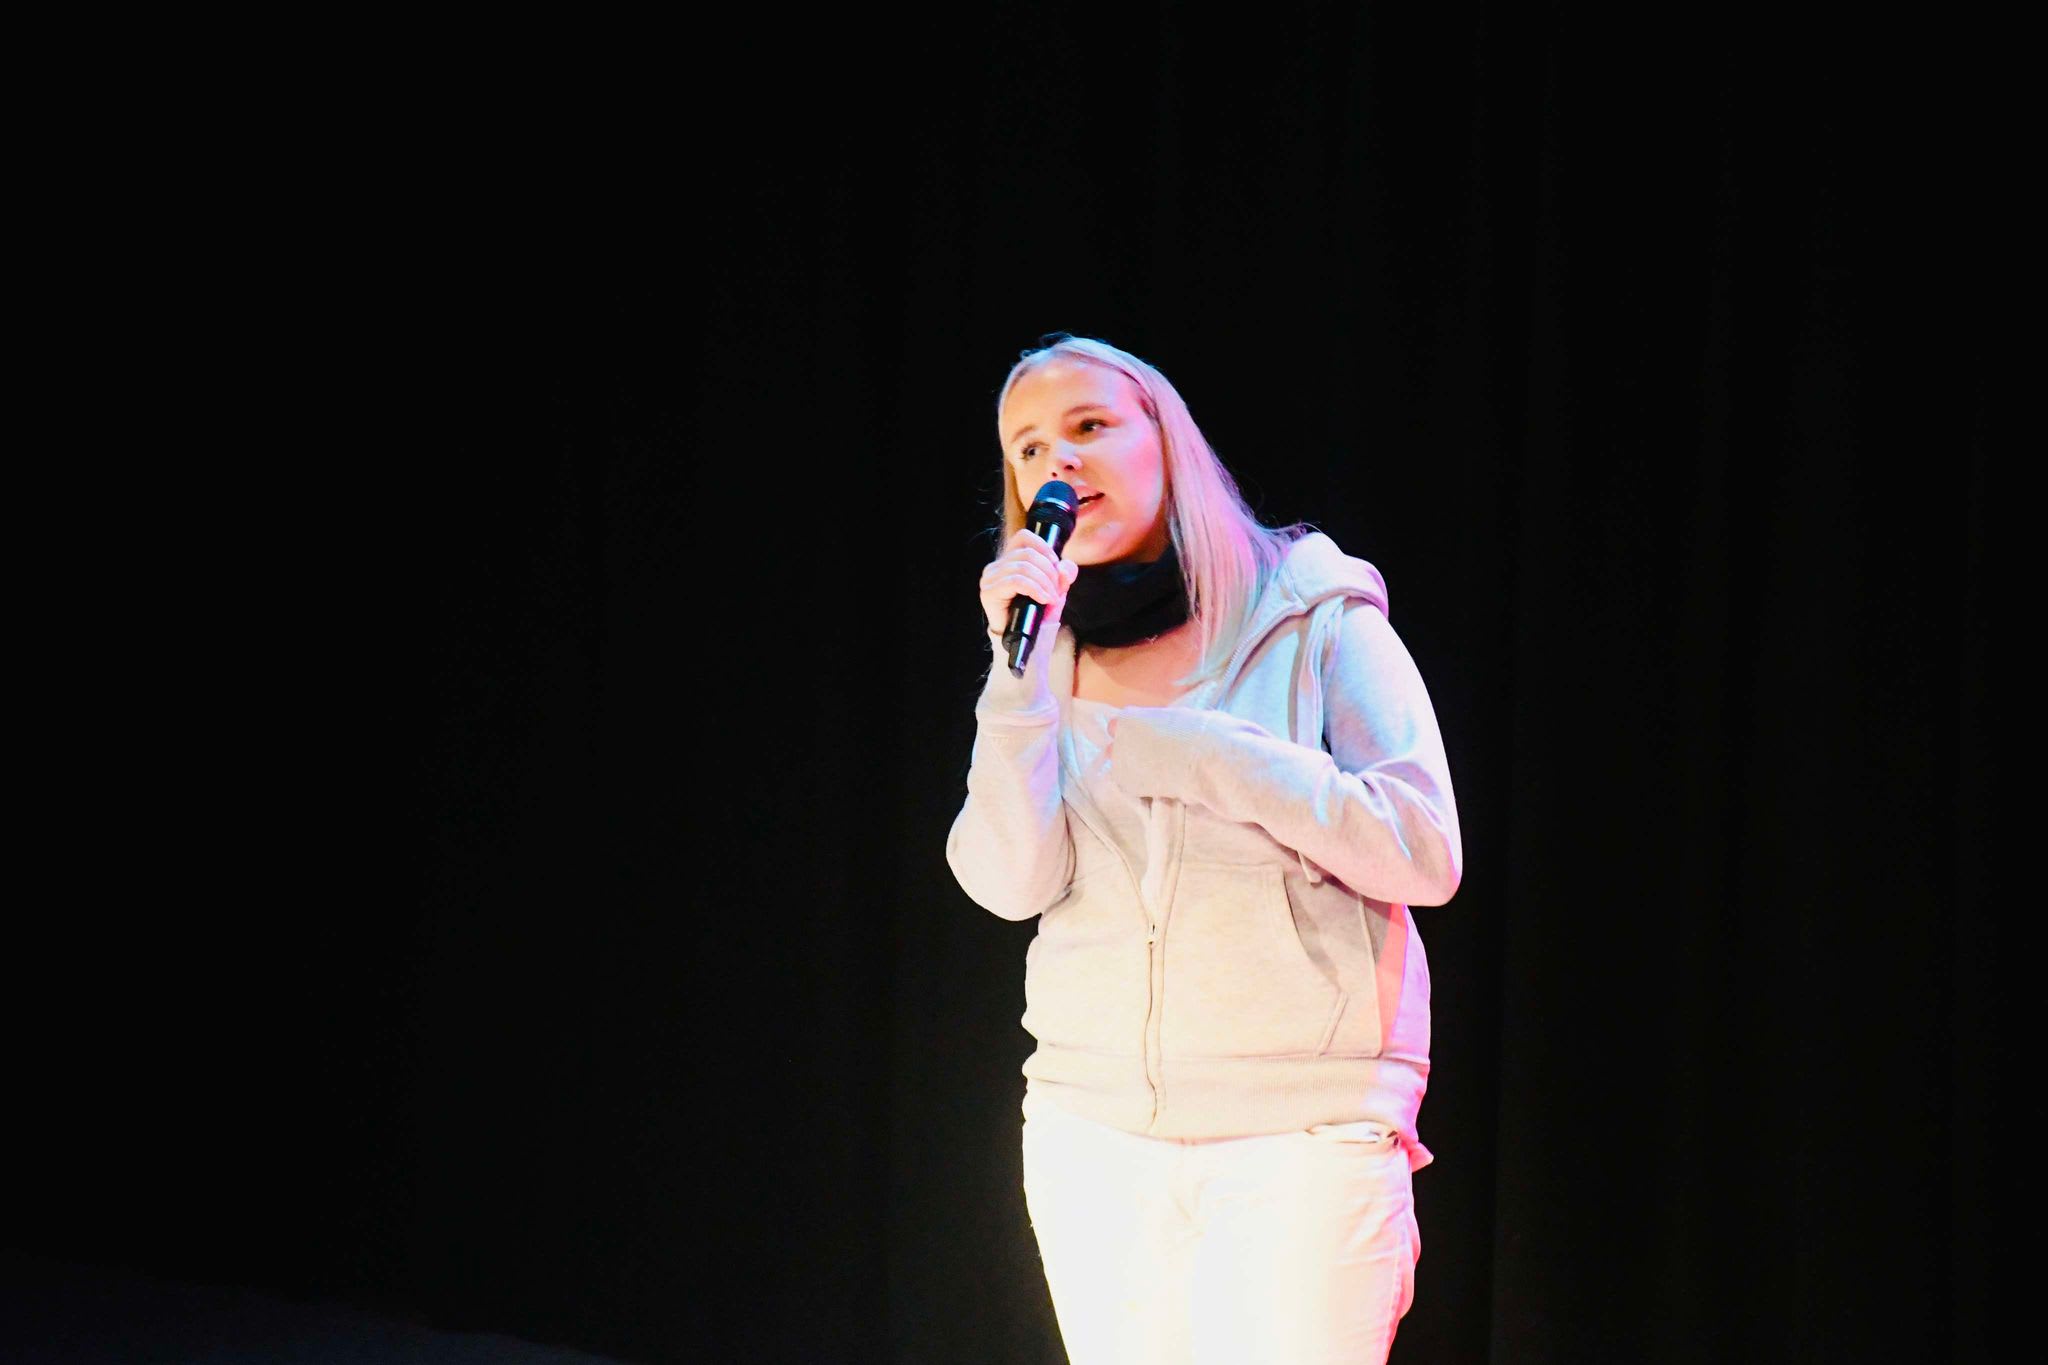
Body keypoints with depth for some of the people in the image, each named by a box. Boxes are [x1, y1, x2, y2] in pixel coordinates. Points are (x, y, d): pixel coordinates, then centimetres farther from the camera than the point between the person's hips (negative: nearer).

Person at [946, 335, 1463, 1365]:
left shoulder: (1314, 619, -1)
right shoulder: (1050, 656, 10)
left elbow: (1425, 854, -11)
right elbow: (1011, 883, -4)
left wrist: (1187, 752, -11)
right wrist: (1022, 665, -13)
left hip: (1303, 1133, -4)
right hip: (1093, 1133, 4)